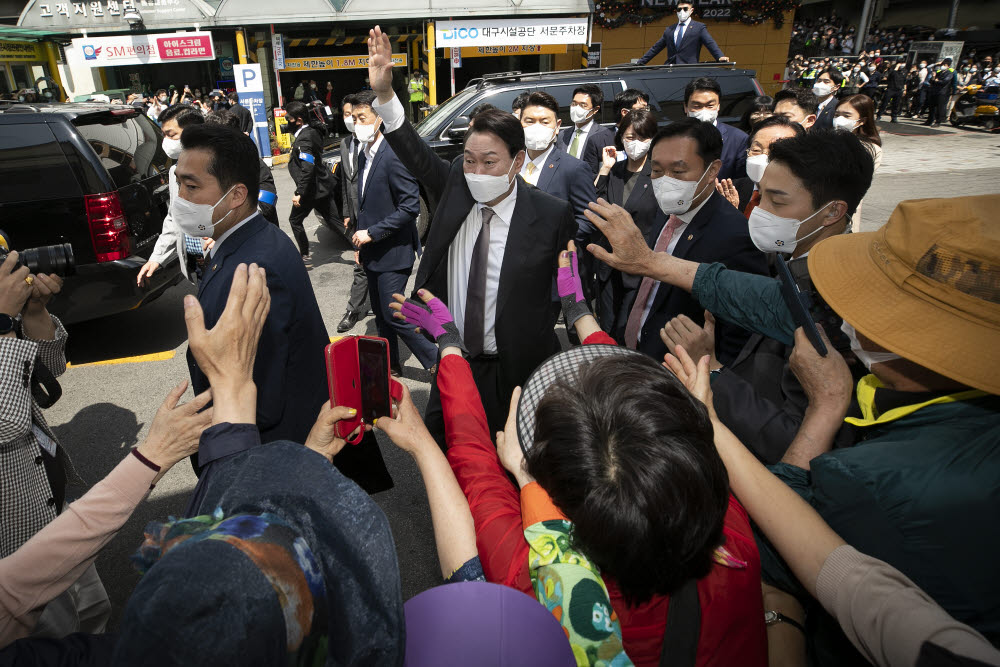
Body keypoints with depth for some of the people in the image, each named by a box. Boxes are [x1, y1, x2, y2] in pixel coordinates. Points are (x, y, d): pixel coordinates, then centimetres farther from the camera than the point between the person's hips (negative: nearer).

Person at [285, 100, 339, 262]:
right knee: (333, 219, 11)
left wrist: (299, 193, -28)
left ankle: (305, 255, 17)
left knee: (295, 220, 8)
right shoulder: (312, 131, 8)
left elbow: (307, 169, -28)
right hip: (323, 185, 9)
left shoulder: (304, 138, -21)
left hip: (313, 189, -9)